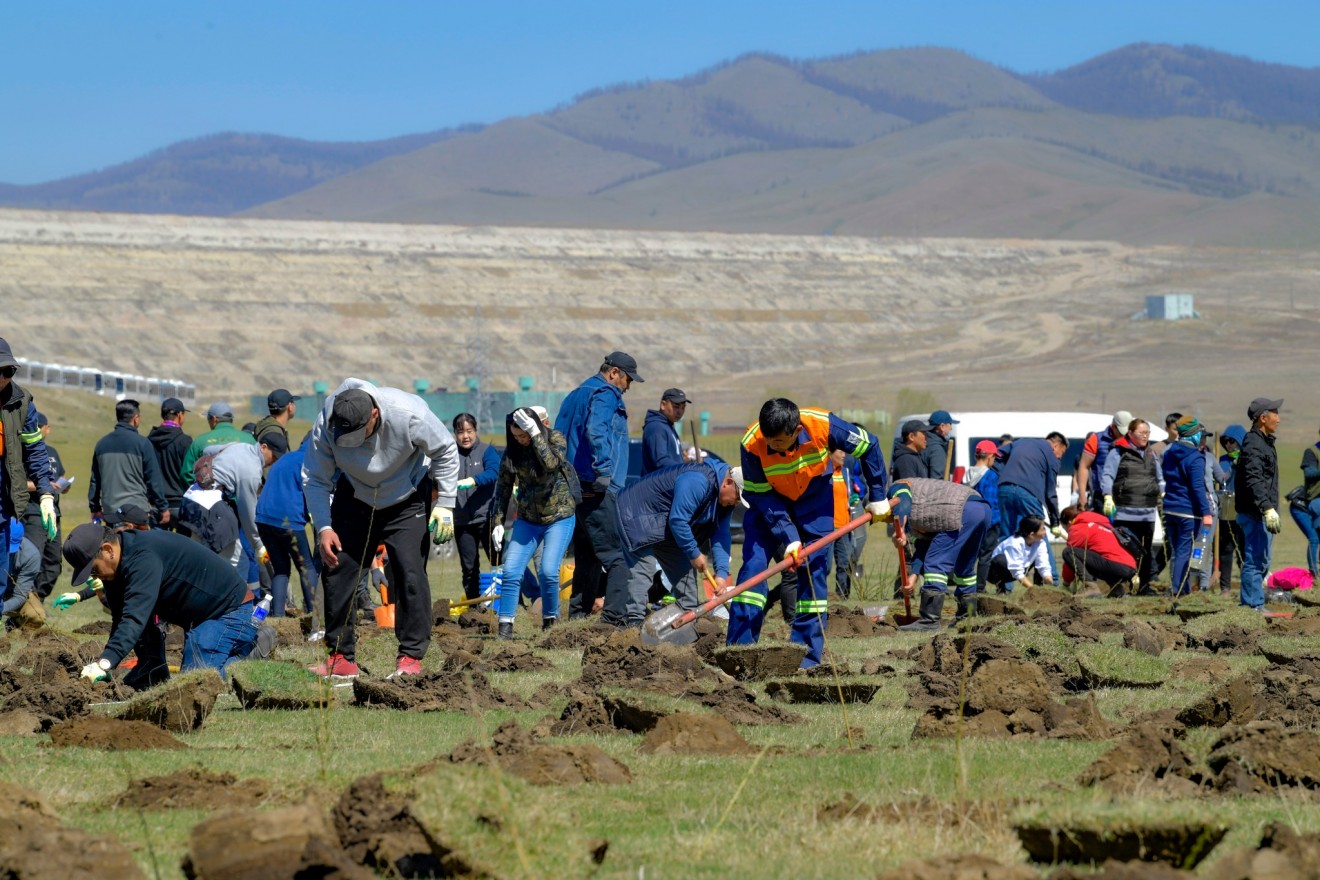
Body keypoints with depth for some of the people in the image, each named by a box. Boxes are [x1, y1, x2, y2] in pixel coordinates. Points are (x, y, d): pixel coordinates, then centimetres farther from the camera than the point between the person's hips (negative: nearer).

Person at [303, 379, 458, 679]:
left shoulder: (410, 415, -32)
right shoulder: (325, 426, -26)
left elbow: (446, 452, -15)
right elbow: (314, 479, -12)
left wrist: (444, 505, -15)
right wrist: (324, 527, -22)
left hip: (407, 501, -2)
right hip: (354, 498, 3)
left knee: (410, 573, -14)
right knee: (337, 569, -5)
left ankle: (411, 656, -6)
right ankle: (341, 657, 4)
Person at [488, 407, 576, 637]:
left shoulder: (555, 439, -12)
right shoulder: (512, 450, -3)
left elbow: (552, 465, -32)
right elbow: (503, 485, 4)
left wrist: (535, 434, -34)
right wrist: (497, 521, -1)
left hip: (559, 517, -4)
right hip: (527, 520, 4)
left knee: (548, 571, -17)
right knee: (511, 572, -9)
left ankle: (550, 623, 0)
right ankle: (505, 629, -7)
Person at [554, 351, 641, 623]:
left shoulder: (576, 395, 21)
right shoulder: (606, 394, -7)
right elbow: (596, 431, -24)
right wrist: (604, 471, -22)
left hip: (574, 487, 9)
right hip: (598, 489, -9)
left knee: (586, 557, 15)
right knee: (616, 555, -11)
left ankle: (578, 612, 16)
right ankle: (617, 614, -19)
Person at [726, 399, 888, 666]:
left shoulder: (823, 426, -31)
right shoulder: (752, 444, -31)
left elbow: (868, 447, -13)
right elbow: (761, 495, -21)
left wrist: (877, 496, -5)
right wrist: (788, 537, -28)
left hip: (815, 501, 0)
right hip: (769, 501, 0)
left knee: (815, 572, -7)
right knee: (753, 565, -11)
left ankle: (808, 654, -2)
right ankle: (739, 650, -8)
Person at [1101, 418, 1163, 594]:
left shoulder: (1152, 455, 19)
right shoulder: (1118, 452, 0)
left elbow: (1160, 479, 25)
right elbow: (1107, 476, -5)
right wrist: (1107, 497, -15)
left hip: (1148, 512, 6)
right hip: (1125, 512, -6)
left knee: (1146, 551, 10)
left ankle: (1144, 585, 17)